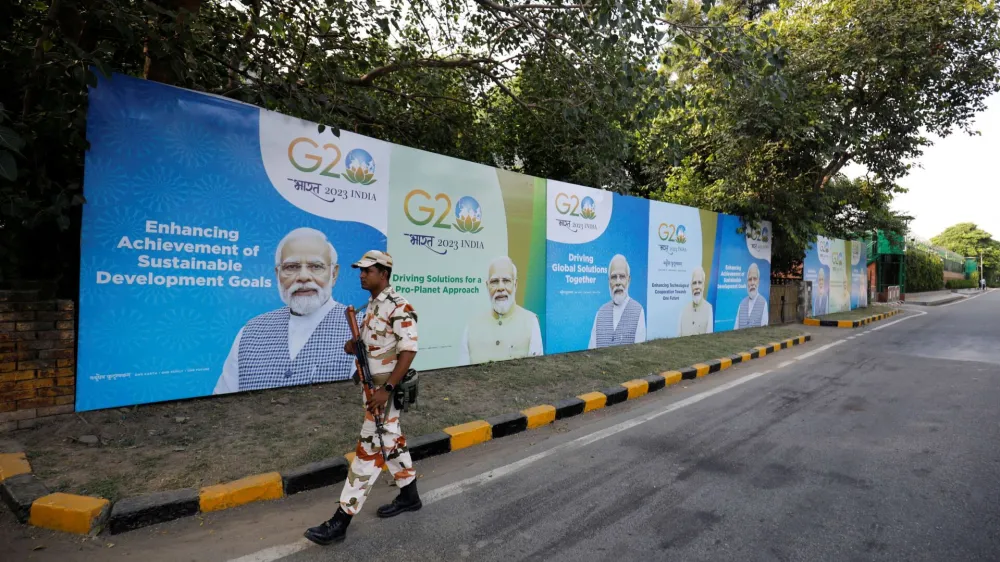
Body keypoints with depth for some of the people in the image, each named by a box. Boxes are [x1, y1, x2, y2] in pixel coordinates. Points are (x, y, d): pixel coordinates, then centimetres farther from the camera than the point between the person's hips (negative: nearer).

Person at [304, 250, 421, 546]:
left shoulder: (399, 307, -18)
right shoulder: (372, 305, 11)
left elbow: (408, 350, -23)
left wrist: (386, 389, -26)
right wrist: (353, 345, -2)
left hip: (386, 388, -9)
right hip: (373, 386, 9)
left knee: (369, 449, -5)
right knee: (392, 440, 17)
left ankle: (340, 520, 1)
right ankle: (409, 496, 32)